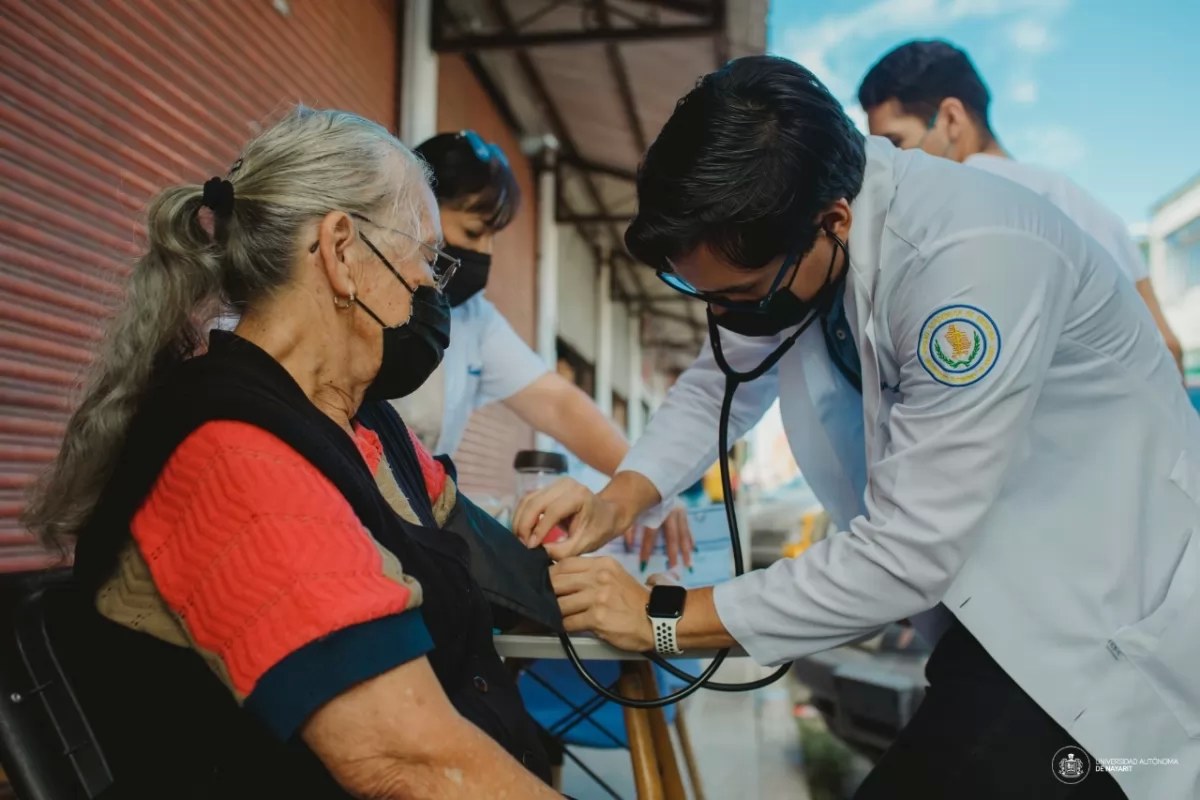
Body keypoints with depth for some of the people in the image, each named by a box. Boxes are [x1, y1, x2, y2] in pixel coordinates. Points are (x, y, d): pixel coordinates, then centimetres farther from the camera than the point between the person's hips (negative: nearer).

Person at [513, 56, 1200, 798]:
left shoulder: (975, 260, -32)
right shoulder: (782, 223, -10)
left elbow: (906, 555, -29)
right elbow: (724, 377, 5)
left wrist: (665, 617, -21)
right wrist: (618, 501, -11)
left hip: (1101, 611, -6)